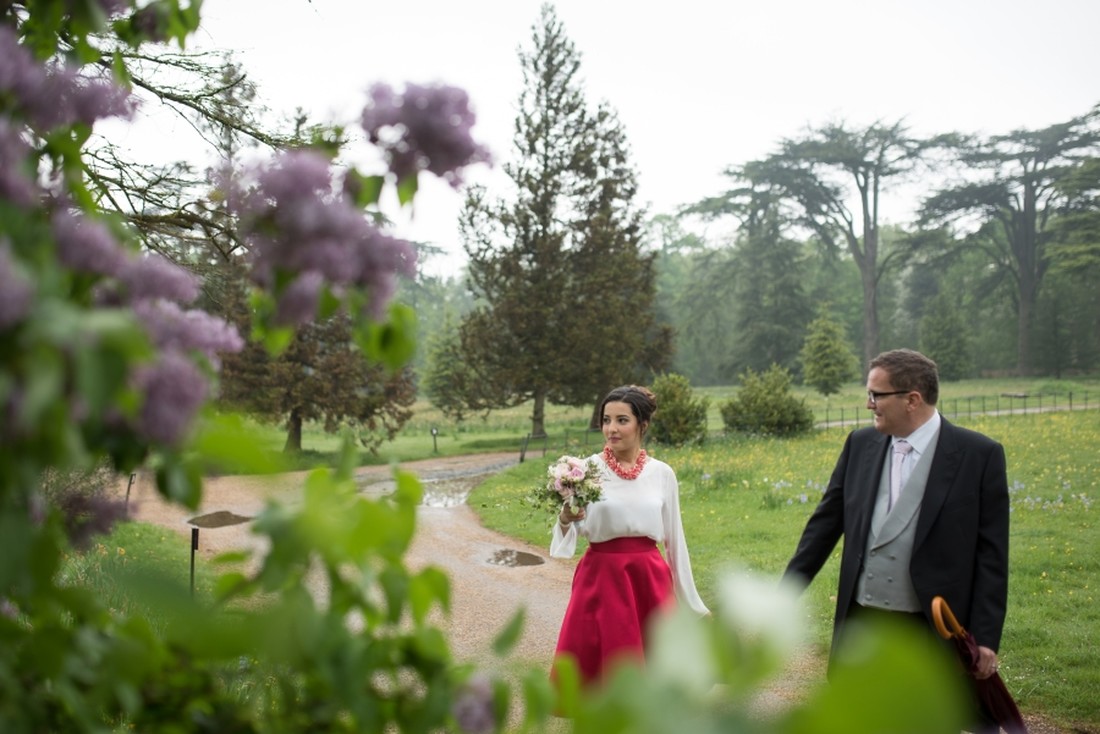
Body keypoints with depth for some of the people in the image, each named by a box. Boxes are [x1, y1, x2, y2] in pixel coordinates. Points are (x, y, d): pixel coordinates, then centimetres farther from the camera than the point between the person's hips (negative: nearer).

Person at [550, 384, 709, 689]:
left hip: (649, 580, 2)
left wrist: (691, 602, 13)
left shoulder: (663, 474, 3)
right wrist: (565, 519, -31)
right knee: (600, 668, 1)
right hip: (602, 579, -2)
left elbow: (675, 539, 10)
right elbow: (570, 532, -7)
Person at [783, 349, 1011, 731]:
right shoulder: (860, 444, 3)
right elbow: (826, 521, 9)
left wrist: (985, 637, -11)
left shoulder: (979, 454, -8)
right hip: (862, 623, 4)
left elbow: (991, 554, -8)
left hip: (935, 629, -4)